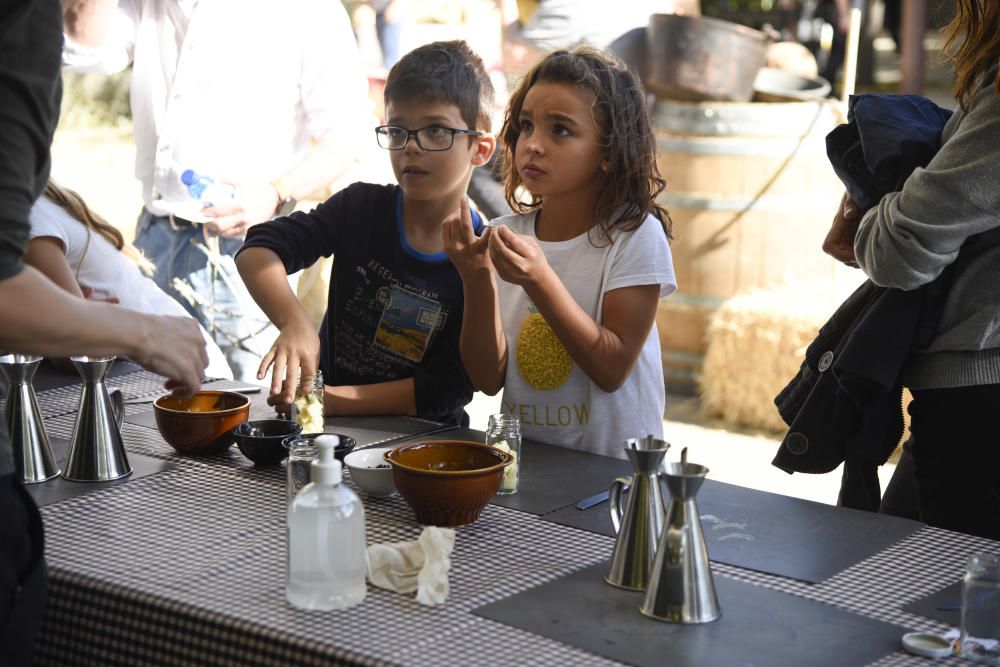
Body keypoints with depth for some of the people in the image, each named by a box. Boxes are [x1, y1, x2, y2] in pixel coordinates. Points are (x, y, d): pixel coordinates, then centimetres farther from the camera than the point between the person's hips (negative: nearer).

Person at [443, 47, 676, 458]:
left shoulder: (634, 235, -7)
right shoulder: (505, 236, 2)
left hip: (612, 466, -2)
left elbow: (612, 370, -11)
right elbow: (488, 379, 0)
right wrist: (477, 281, -14)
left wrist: (540, 279, -20)